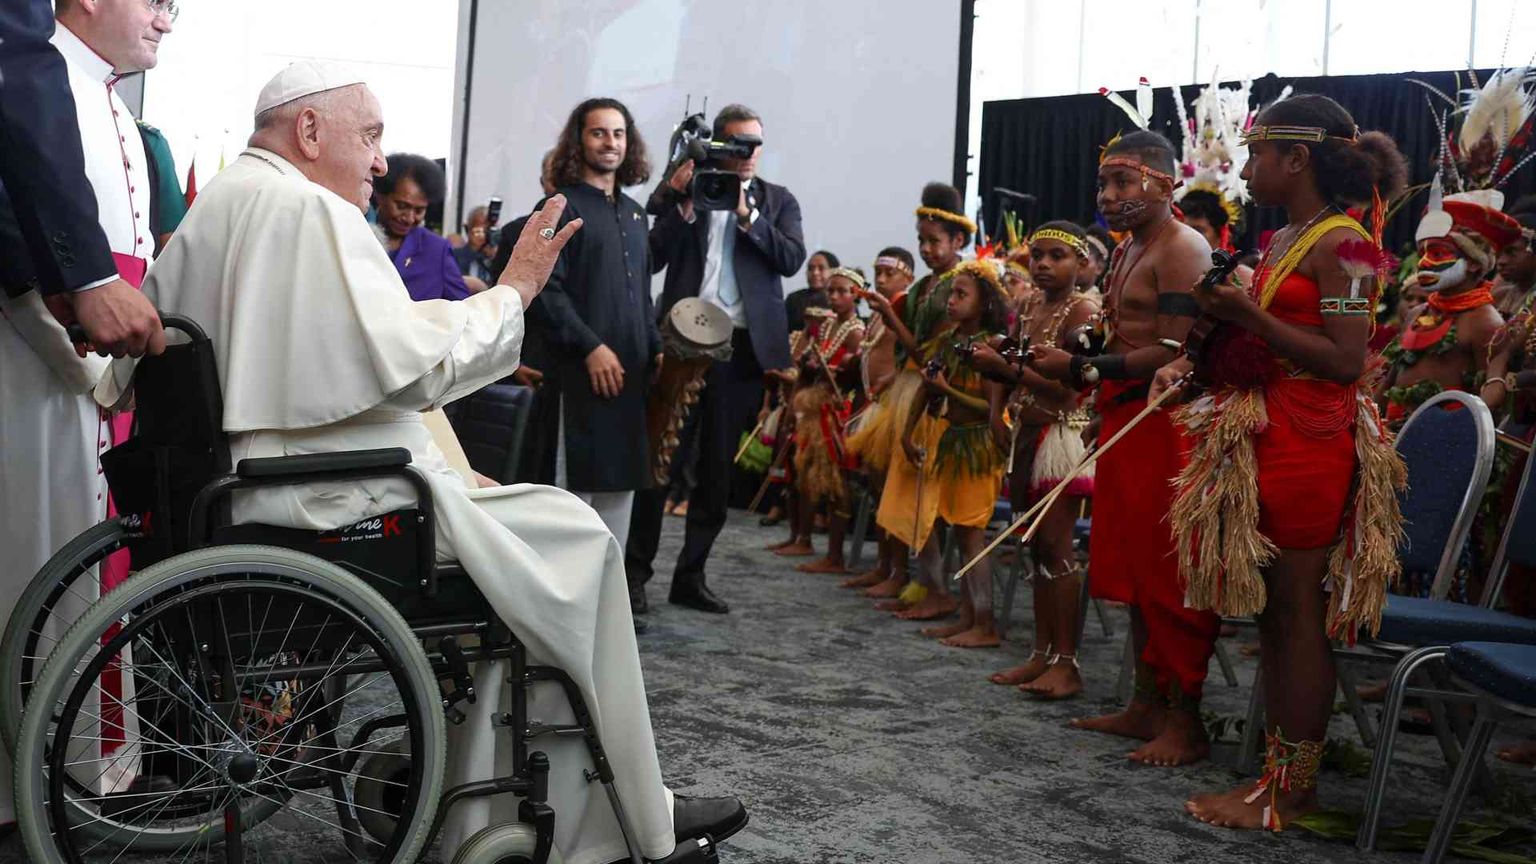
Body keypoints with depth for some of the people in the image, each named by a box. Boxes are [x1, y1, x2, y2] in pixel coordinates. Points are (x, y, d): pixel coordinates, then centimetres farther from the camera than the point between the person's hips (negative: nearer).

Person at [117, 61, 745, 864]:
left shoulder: (212, 210, 17)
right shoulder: (310, 210, -15)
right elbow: (417, 363, -20)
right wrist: (511, 292, -7)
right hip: (322, 503, -11)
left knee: (509, 553, 18)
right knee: (569, 536, -3)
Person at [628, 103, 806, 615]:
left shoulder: (778, 201, 11)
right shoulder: (686, 188, 7)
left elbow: (792, 258, -4)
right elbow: (653, 258, -2)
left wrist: (748, 215, -13)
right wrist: (683, 204, -12)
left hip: (741, 346, 2)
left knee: (717, 469, 7)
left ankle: (691, 575, 15)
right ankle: (635, 569, 7)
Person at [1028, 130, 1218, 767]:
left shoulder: (1181, 249, -10)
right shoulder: (1126, 251, 21)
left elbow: (1175, 354, -19)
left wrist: (1082, 368, -18)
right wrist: (1071, 369, 6)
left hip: (1164, 422, -10)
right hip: (1123, 420, 10)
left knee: (1168, 576, -6)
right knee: (1132, 570, 13)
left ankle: (1185, 722, 3)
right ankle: (1147, 705, 22)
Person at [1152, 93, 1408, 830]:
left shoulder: (1341, 244, -12)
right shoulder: (1279, 242, 15)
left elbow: (1345, 362, -18)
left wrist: (1250, 315, -19)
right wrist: (1203, 357, 5)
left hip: (1311, 442, -9)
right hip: (1260, 437, 9)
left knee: (1299, 610, -3)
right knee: (1268, 607, 11)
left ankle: (1297, 785, 7)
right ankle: (1275, 766, 20)